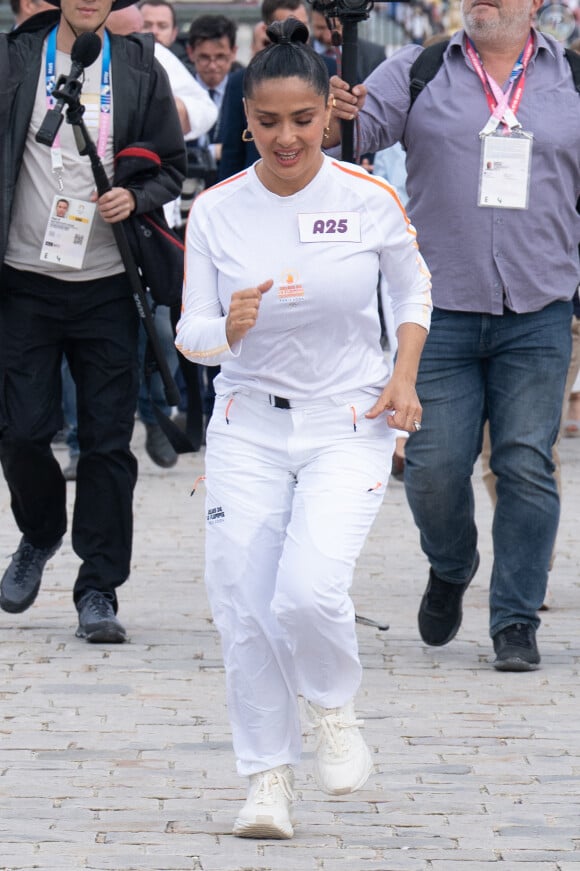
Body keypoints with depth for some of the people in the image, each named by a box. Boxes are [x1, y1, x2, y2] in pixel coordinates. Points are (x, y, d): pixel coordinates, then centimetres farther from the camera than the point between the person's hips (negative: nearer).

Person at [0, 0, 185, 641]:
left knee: (108, 439, -1)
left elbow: (172, 167, 12)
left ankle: (98, 592, 6)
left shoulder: (139, 70, 5)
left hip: (107, 285, 1)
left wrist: (136, 198, -9)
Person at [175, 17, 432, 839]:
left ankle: (334, 707, 11)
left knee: (309, 590, -21)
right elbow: (191, 333, -2)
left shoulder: (370, 200, -8)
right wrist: (229, 330, -25)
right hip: (248, 425, 2)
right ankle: (267, 778, 13)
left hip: (349, 424, -2)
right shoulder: (215, 210, -5)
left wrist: (405, 376, -3)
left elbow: (414, 287, 10)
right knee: (243, 609, -4)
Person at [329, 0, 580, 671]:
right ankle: (450, 569, 29)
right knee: (434, 466, -1)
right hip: (440, 311, 0)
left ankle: (516, 621, 5)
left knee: (526, 466, -3)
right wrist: (338, 116, -31)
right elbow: (365, 125, -8)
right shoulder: (417, 71, 5)